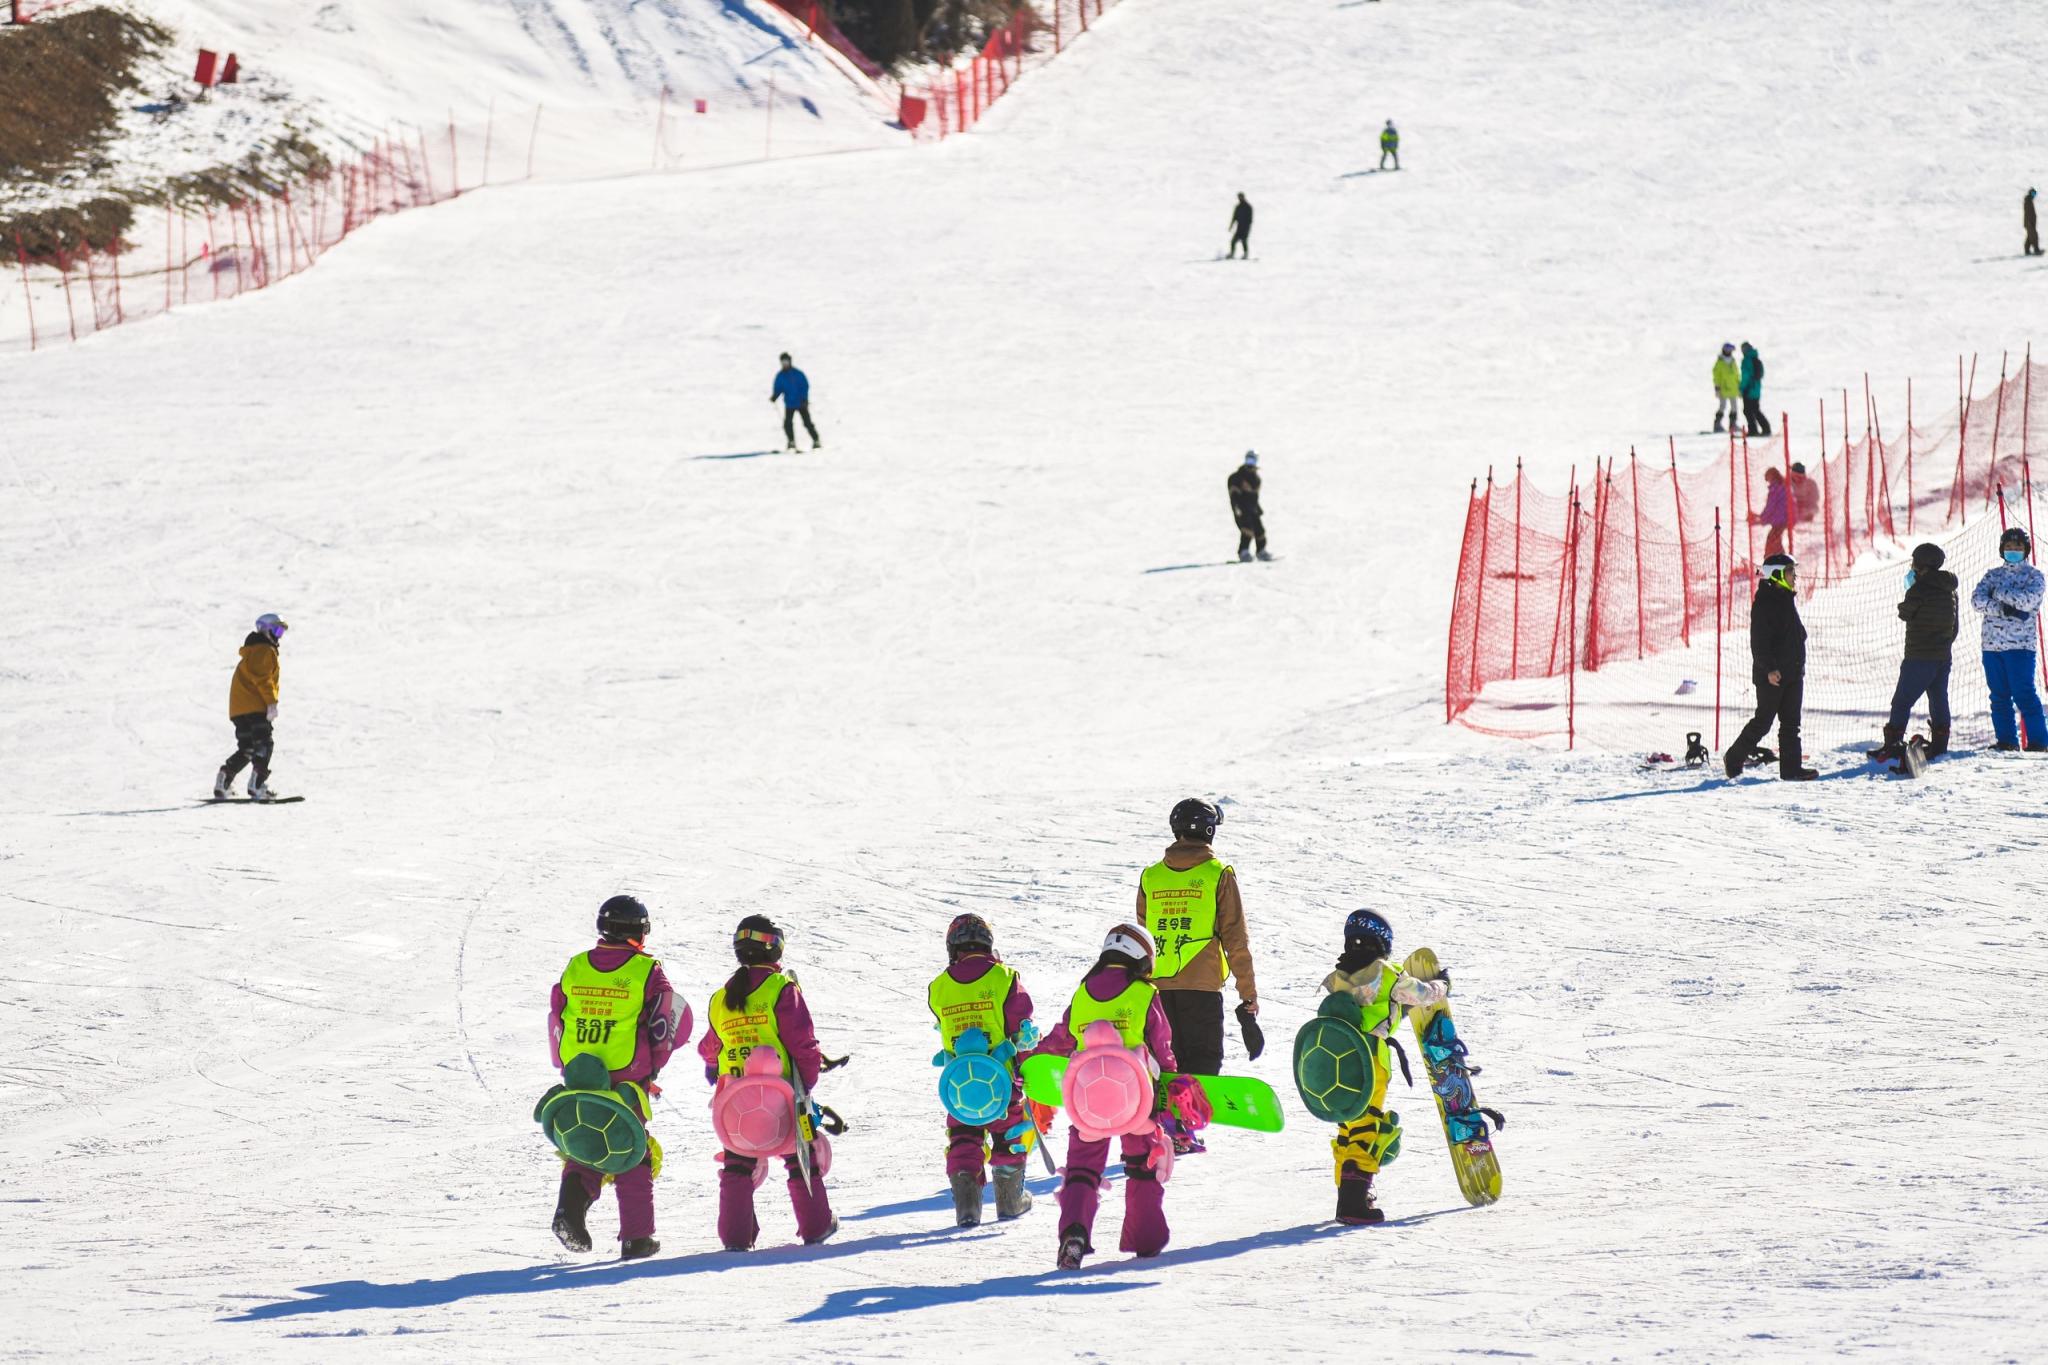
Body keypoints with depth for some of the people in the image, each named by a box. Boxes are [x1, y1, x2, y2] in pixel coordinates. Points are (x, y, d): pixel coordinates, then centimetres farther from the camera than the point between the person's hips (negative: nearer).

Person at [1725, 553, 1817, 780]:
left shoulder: (1789, 599, 14)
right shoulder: (1765, 602, -13)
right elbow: (1759, 641, -19)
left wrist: (1799, 666, 21)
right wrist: (1769, 669, -25)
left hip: (1793, 673, 8)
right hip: (1771, 675, -8)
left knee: (1791, 723, 5)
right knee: (1763, 721, -1)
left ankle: (1791, 767, 5)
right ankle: (1734, 759, 14)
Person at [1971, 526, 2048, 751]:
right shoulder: (1993, 574, 15)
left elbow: (2029, 599, -14)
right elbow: (1977, 599, -1)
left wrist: (1999, 592, -7)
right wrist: (2004, 609, -14)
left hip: (2021, 643, -4)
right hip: (1992, 644, 4)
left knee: (2024, 694, -10)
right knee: (1999, 696, 5)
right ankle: (2006, 739, 11)